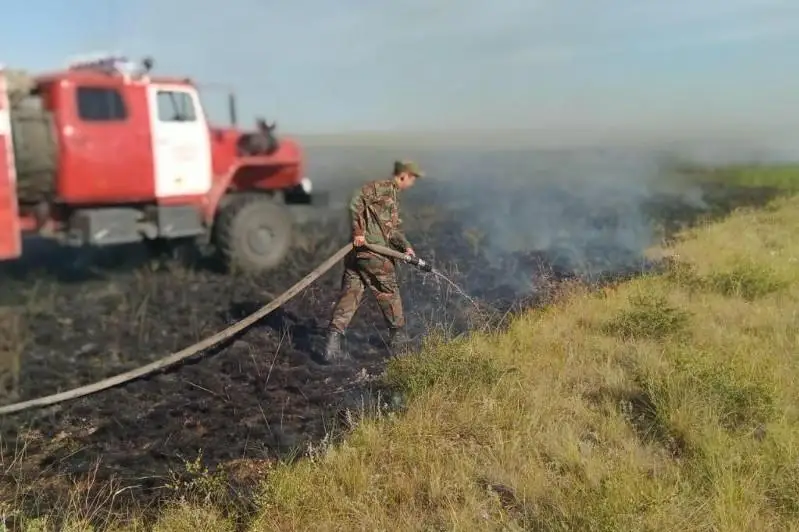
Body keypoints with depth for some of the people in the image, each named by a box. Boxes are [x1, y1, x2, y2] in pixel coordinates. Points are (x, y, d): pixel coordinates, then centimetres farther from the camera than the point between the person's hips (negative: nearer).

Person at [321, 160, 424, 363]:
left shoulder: (392, 197, 24)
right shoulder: (383, 187, -6)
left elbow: (393, 229, 21)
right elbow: (356, 201, -19)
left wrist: (405, 247, 6)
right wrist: (358, 231, -22)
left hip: (355, 253, 9)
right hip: (372, 251, -9)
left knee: (350, 294, 3)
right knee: (389, 291, 9)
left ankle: (333, 343, -3)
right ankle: (397, 334, 27)